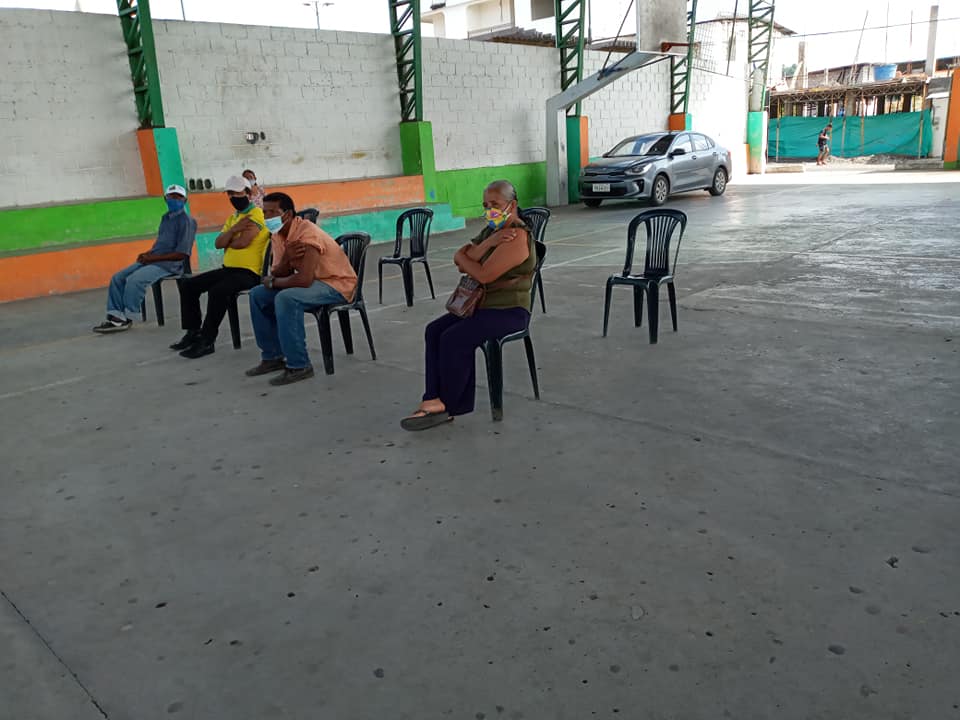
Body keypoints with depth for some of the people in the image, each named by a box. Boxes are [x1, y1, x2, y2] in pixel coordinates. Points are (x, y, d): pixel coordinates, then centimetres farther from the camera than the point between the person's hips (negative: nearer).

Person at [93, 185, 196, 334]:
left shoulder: (186, 221, -11)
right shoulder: (166, 217, 18)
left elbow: (182, 254, -18)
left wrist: (153, 257, -16)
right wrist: (147, 254, 4)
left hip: (169, 264, -9)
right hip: (153, 260, 9)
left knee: (134, 280, -28)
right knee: (117, 278, -2)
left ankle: (126, 318, -12)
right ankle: (116, 317, -7)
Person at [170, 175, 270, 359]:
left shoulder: (256, 213, -7)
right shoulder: (232, 217, 20)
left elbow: (243, 242, -21)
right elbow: (218, 243, 6)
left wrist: (227, 243, 0)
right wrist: (233, 230, -11)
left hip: (249, 272, -9)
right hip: (228, 268, 9)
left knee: (217, 290, -33)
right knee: (188, 284, 5)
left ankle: (207, 341, -23)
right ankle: (193, 332, 9)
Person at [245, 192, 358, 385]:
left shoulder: (307, 234, -25)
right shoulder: (278, 235, 3)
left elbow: (304, 280, -33)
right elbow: (277, 274, -1)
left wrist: (272, 283, -16)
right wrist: (286, 259, -23)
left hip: (337, 284, -9)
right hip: (312, 281, 9)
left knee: (285, 298, -32)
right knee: (258, 295, 4)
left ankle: (298, 366, -22)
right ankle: (272, 357, 12)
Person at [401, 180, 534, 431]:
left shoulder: (517, 237, -15)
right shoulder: (492, 230, 15)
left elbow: (484, 275, -24)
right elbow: (460, 259, 0)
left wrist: (462, 258, -5)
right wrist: (488, 244, -16)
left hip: (508, 311, -9)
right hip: (482, 305, 10)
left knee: (454, 339, -24)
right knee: (434, 331, -8)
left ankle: (449, 405, -7)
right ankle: (435, 400, -11)